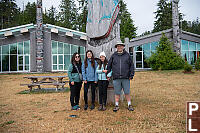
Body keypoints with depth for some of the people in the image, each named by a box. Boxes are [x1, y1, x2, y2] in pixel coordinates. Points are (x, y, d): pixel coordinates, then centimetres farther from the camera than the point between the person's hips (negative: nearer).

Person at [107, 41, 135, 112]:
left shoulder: (127, 55, 7)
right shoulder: (113, 56, 8)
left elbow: (131, 65, 7)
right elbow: (109, 65, 13)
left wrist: (131, 75, 1)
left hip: (126, 78, 0)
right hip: (116, 78, 1)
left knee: (127, 92, 6)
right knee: (117, 93, 7)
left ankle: (129, 105, 19)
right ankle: (116, 105, 19)